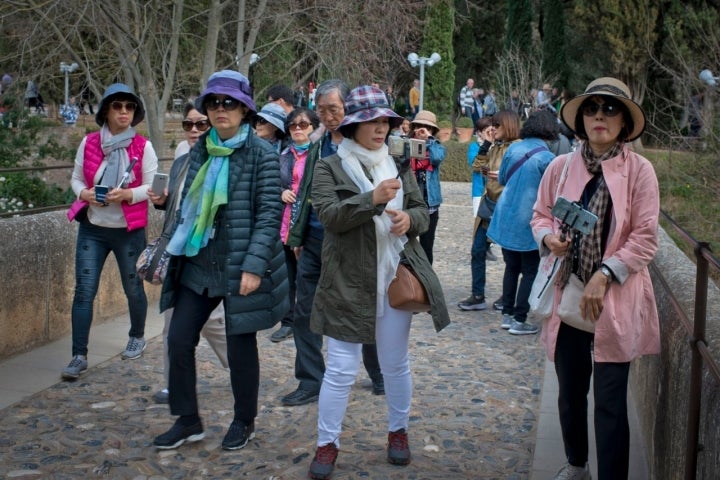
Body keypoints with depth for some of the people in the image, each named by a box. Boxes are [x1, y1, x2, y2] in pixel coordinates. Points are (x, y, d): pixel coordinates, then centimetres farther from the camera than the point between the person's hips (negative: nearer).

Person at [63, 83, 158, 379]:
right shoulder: (88, 143, 1)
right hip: (92, 228, 2)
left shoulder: (143, 146, -6)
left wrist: (127, 194, -23)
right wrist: (84, 193, -14)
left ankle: (137, 338, 38)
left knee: (133, 288, 13)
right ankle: (79, 356, -2)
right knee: (84, 290, -5)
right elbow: (76, 178, 8)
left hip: (129, 230, -1)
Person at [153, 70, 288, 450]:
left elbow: (270, 214, -13)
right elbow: (187, 205, 14)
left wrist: (254, 266, -20)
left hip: (239, 268, -5)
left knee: (240, 345, 6)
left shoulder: (262, 155, -9)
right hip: (198, 264, 6)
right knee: (178, 340, 4)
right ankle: (187, 420, 21)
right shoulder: (200, 150, 8)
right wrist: (173, 252, 12)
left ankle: (244, 422, 25)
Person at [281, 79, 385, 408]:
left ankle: (379, 375, 30)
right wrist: (297, 235, 16)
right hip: (315, 241, 6)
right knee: (304, 313, 6)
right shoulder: (318, 145, 10)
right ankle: (311, 382, 18)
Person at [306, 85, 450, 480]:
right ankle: (327, 444, 14)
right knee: (341, 369, 0)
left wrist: (409, 218, -11)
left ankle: (398, 431, 33)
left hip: (396, 279, 4)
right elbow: (329, 215, -16)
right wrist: (373, 199, -28)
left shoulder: (398, 166, 11)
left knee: (396, 364, 15)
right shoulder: (329, 167, -2)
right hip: (349, 283, -4)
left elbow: (422, 213, 12)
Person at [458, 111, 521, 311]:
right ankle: (477, 296, 13)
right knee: (477, 251, 6)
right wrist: (484, 145, 6)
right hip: (488, 204, 8)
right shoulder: (494, 147, 13)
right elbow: (477, 167, 13)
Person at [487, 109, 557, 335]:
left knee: (511, 268, 16)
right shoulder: (547, 158, -15)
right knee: (530, 272, 6)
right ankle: (519, 320, 6)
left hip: (506, 219, 5)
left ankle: (507, 314, 21)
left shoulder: (513, 148, 1)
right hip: (529, 222, -5)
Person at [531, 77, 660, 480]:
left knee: (610, 402, -3)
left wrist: (604, 275, -17)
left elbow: (646, 239, -8)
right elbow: (540, 215, 13)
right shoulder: (561, 167, 2)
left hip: (616, 300, -3)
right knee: (570, 391, 17)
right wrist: (548, 238, -10)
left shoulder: (640, 170, -6)